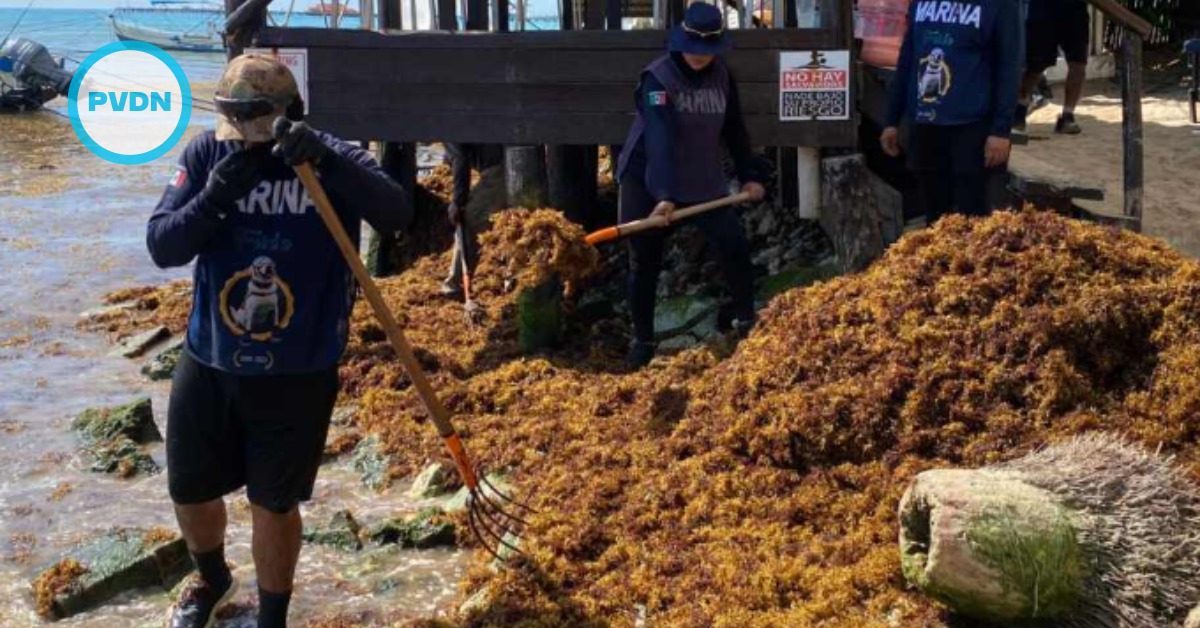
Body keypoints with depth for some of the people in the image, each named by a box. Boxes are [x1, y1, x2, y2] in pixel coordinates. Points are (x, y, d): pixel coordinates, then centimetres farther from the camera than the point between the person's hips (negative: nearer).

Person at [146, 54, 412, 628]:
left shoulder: (331, 159, -13)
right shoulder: (206, 155, -7)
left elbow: (398, 214, -29)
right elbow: (161, 247, -11)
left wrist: (325, 162, -42)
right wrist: (214, 199, -28)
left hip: (298, 375, -3)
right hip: (208, 364, 3)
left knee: (273, 504, 9)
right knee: (189, 490, 19)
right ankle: (212, 580, 51)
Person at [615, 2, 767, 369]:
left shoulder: (722, 78, -1)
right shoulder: (658, 78, -19)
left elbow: (734, 129, 12)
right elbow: (661, 138, -31)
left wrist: (749, 175, 8)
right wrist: (664, 196, -40)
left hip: (703, 178, 4)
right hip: (646, 182, -4)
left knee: (734, 245, -8)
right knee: (644, 262, 3)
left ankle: (745, 320, 10)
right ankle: (643, 339, 18)